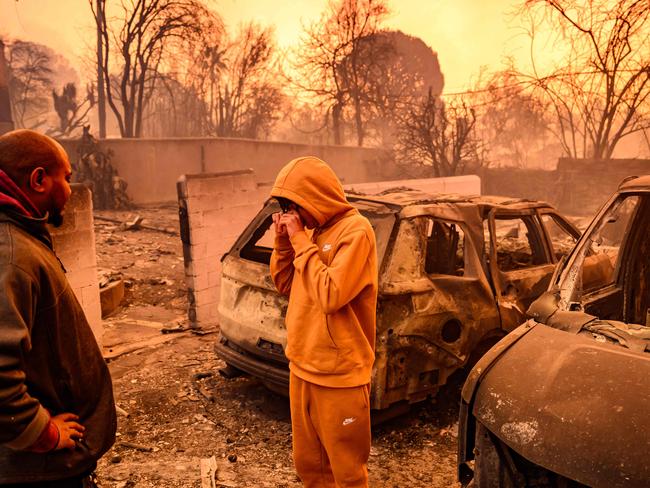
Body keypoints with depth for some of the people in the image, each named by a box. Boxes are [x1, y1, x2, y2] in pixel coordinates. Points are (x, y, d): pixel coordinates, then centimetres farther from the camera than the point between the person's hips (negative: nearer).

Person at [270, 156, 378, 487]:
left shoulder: (355, 230, -16)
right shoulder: (313, 230, 9)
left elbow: (331, 295, -25)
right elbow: (285, 285, 14)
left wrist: (301, 241, -18)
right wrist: (283, 241, -1)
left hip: (339, 374, -7)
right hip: (301, 367, 8)